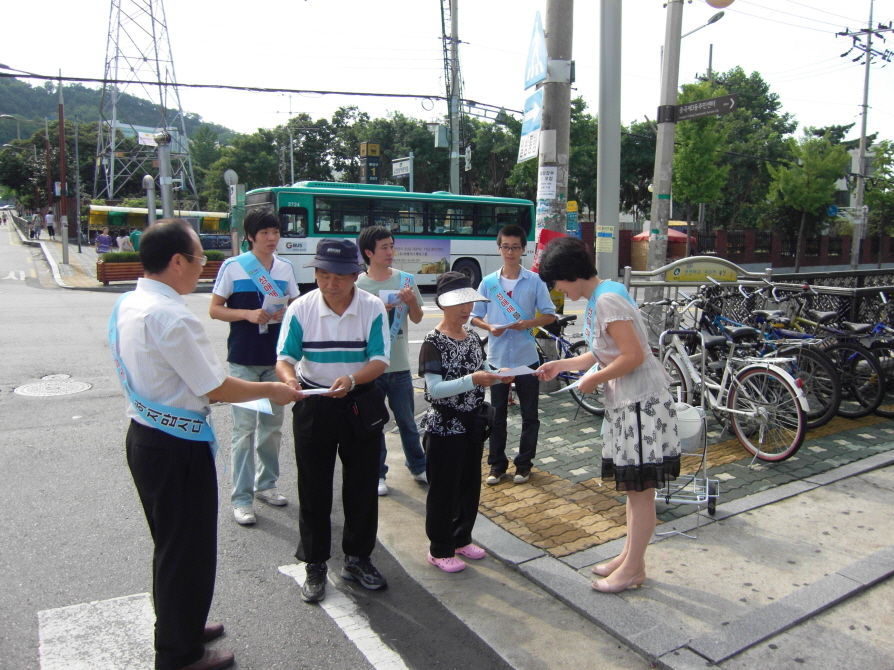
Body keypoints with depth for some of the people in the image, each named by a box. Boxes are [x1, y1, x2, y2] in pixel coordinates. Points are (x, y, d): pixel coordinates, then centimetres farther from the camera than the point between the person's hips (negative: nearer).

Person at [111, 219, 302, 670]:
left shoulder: (127, 304, 4)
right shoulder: (171, 317, -25)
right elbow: (217, 388, -20)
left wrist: (200, 391, 17)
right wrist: (273, 390, -7)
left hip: (144, 433, 10)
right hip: (178, 445, -10)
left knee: (170, 543, 26)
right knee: (187, 549, 9)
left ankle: (178, 626, 46)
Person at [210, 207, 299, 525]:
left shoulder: (285, 268, 7)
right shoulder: (232, 266, -5)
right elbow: (215, 309, -3)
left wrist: (286, 313, -9)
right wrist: (248, 314, -18)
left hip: (276, 358, 4)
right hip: (244, 359, -4)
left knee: (272, 425, 13)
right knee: (244, 428, -3)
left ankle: (266, 483, 29)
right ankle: (241, 497, 7)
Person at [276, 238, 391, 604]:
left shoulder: (373, 308, -9)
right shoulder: (301, 308, -9)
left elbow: (380, 360, -12)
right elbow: (284, 357, -10)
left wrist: (352, 380, -31)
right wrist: (290, 378, -33)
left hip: (361, 405, 1)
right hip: (312, 405, 0)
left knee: (362, 485, 11)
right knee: (314, 490, 8)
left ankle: (357, 558, 31)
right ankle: (315, 565, 26)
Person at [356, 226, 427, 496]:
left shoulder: (405, 279, 0)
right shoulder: (357, 284, -6)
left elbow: (417, 319, 6)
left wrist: (412, 301, -14)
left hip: (399, 365, 2)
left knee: (407, 420, 14)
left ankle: (418, 466, 31)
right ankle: (377, 474, 24)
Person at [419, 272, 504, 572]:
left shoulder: (473, 337, 6)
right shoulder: (434, 342, -16)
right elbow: (434, 389, -23)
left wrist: (498, 376, -6)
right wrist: (473, 380, -32)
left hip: (472, 423, 7)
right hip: (444, 427, -7)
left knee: (470, 484, 17)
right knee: (444, 488, 5)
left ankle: (461, 538, 36)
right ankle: (439, 549, 22)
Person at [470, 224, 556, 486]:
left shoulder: (534, 281, -2)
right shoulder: (488, 282, 2)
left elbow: (550, 315, 1)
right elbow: (475, 317, 6)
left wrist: (528, 323, -16)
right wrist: (490, 327, -14)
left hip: (526, 357, -1)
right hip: (497, 357, 1)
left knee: (529, 414, 7)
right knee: (497, 413, 8)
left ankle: (524, 462, 22)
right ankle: (497, 463, 21)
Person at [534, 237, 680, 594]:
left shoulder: (607, 300, -20)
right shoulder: (595, 300, 10)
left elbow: (634, 356, -25)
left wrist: (594, 379, -13)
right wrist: (562, 364, 13)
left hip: (642, 403, -10)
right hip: (623, 403, 10)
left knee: (640, 489, 2)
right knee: (632, 486, 18)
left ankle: (633, 569, 14)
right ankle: (630, 556, 30)